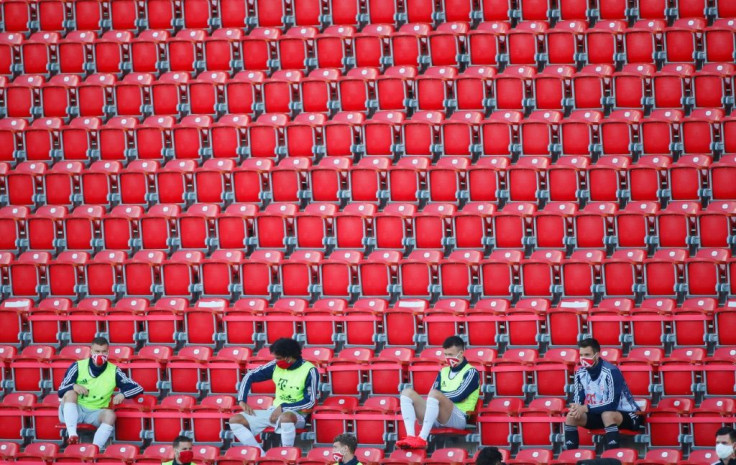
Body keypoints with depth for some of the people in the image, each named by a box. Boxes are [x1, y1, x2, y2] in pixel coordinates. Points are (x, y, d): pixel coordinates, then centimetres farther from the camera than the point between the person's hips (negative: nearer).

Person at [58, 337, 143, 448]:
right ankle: (72, 435, -42)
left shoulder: (113, 371, 2)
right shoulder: (78, 366, -1)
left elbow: (138, 388, 2)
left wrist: (123, 394, -18)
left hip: (96, 413, 0)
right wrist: (73, 386, -25)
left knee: (110, 414, -30)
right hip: (74, 411, 0)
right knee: (70, 393, -29)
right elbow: (61, 391, -2)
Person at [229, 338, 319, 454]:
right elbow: (250, 377, 9)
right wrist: (242, 401, -2)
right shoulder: (275, 366, 2)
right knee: (235, 420, -12)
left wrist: (283, 407, -18)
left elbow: (310, 401, -14)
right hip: (275, 411, 6)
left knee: (285, 417, -44)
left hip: (296, 414, -6)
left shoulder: (309, 371, -12)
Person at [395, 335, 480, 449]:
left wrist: (440, 395, 0)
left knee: (435, 394, -35)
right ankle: (411, 437, -28)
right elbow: (431, 397, 12)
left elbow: (458, 396, -10)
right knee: (407, 392, -7)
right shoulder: (444, 372, 24)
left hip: (458, 417, -7)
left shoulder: (471, 372, 4)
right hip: (436, 418, 7)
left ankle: (422, 439, -43)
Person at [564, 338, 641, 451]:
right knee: (572, 415, -12)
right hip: (598, 413, 7)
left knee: (607, 415, -38)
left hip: (625, 414, -7)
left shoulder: (611, 372, -25)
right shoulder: (580, 373, -4)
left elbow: (612, 404, -30)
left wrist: (585, 408, -34)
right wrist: (576, 408, -25)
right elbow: (577, 399, 0)